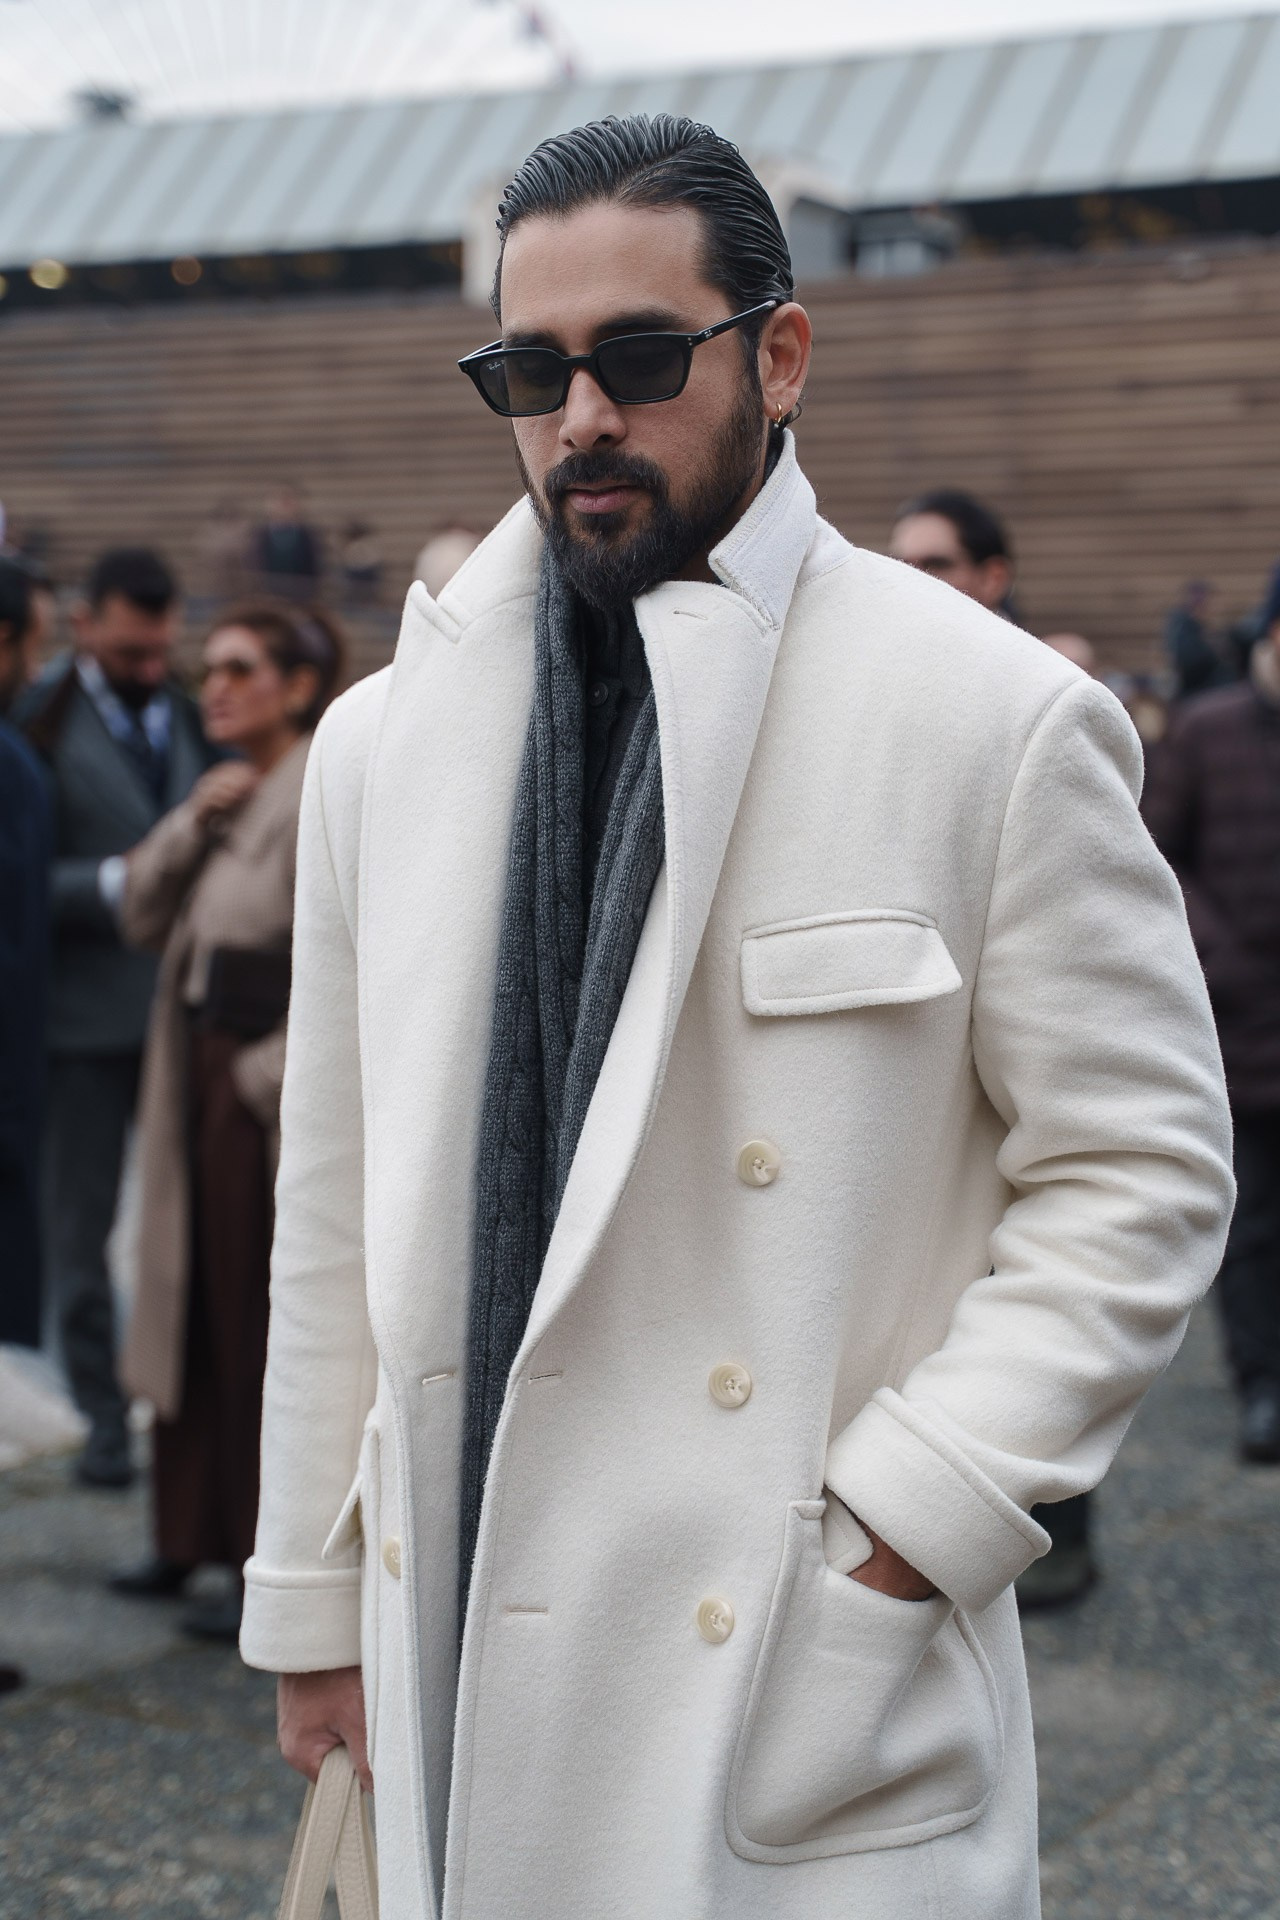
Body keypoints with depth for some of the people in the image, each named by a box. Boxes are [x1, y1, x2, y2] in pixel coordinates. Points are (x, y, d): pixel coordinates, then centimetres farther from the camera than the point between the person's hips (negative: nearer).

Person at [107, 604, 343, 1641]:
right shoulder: (232, 793, 14)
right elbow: (144, 917, 11)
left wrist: (279, 1070, -17)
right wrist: (193, 821, -3)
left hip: (276, 1087, -8)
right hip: (202, 1071, 9)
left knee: (268, 1318, -1)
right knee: (193, 1306, 14)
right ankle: (196, 1532, 27)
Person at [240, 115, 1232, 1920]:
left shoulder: (998, 719, -5)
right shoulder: (385, 741, 8)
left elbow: (1140, 1176, -4)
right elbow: (337, 1209, 11)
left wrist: (918, 1517, -12)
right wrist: (316, 1597, 12)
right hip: (467, 1641, 4)